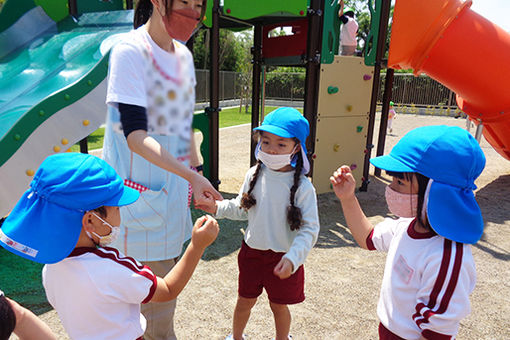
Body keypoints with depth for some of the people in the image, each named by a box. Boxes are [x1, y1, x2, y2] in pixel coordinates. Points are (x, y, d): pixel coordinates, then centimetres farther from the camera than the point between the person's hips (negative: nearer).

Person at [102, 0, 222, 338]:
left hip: (175, 181, 8)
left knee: (169, 267, 21)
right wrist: (192, 175, -30)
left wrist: (197, 168, 15)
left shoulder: (184, 54, 8)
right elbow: (135, 135, -23)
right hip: (141, 186, -7)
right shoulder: (130, 51, -15)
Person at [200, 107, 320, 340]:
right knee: (245, 300, 22)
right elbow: (242, 208, 7)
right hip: (252, 250, 3)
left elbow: (309, 229, -18)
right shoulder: (254, 175, -7)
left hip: (282, 257, -3)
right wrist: (218, 208, -6)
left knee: (279, 305, 19)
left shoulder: (302, 187, -20)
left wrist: (292, 258, -29)